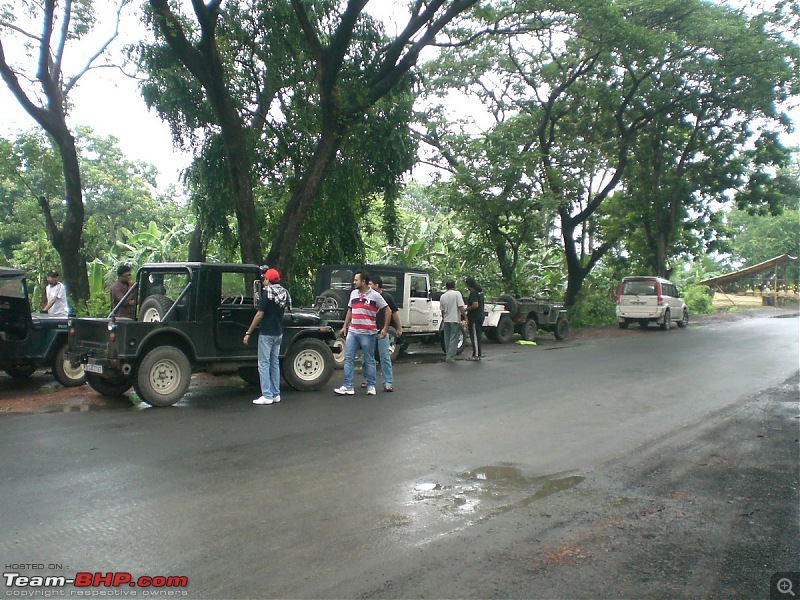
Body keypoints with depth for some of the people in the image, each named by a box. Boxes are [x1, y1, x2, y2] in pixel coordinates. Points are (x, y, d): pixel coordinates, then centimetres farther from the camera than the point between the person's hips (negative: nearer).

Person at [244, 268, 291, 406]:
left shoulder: (267, 292, -15)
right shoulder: (284, 293, 5)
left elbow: (259, 314, -16)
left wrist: (248, 333, -12)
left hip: (266, 333, -7)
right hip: (278, 333, 7)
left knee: (264, 364, -1)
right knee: (275, 363, 13)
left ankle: (267, 396, -2)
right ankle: (276, 394, 17)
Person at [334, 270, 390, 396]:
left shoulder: (375, 295, -6)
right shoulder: (353, 293, 11)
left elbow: (388, 311, -3)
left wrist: (385, 328, -7)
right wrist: (345, 326, 16)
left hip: (367, 333, -5)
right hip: (352, 332, 5)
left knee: (369, 361, 5)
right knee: (348, 359, 1)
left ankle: (371, 386, 16)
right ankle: (348, 387, 4)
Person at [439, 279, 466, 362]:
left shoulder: (442, 296, 7)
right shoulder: (457, 294, -8)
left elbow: (442, 311, 13)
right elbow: (461, 307, -15)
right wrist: (465, 316, -8)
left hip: (446, 320, 5)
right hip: (455, 320, -5)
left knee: (447, 339, 13)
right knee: (454, 339, -2)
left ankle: (448, 355, 18)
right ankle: (450, 356, -7)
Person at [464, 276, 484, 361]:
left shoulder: (473, 293, -17)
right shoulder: (480, 291, 13)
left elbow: (475, 305, -26)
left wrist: (467, 309, -13)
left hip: (474, 318, -10)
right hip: (480, 316, 10)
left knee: (474, 336, -4)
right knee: (478, 335, 15)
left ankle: (476, 355, -1)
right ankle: (479, 353, 21)